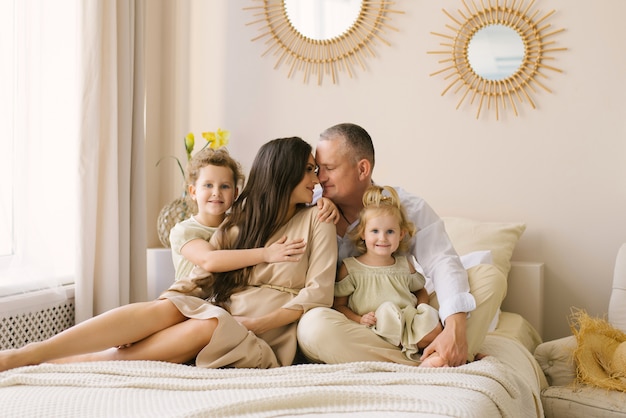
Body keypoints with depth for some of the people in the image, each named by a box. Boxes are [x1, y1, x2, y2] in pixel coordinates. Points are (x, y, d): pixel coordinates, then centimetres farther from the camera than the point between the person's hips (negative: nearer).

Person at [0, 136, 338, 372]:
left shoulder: (316, 219, 6)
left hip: (272, 326, -3)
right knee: (163, 308, -27)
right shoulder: (240, 219, 16)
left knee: (207, 326, -34)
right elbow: (203, 274, 7)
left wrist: (256, 323, -15)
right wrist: (173, 297, -15)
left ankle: (66, 364, -36)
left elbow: (318, 293, -4)